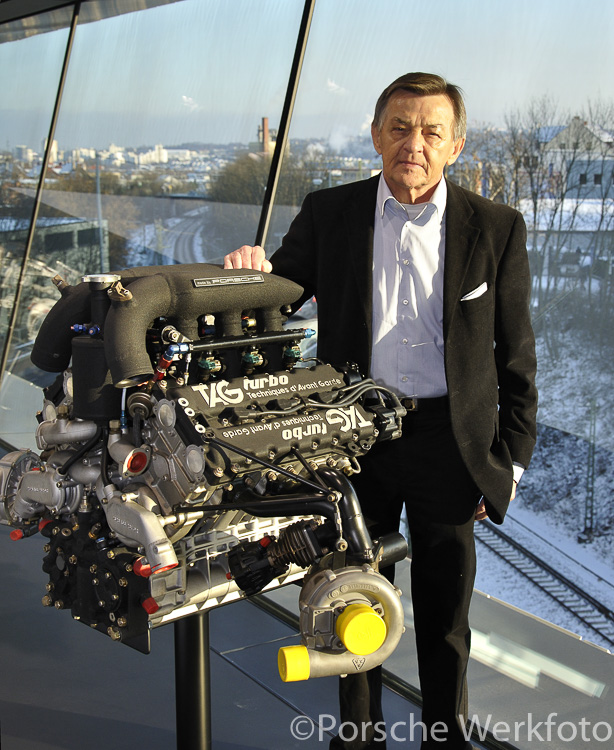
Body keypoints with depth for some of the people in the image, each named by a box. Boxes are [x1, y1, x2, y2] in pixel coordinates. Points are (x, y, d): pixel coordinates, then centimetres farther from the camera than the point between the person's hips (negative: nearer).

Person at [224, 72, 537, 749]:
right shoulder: (327, 213, 1)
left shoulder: (496, 228, -1)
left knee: (445, 613, 14)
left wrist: (511, 458, -1)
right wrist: (253, 269, -14)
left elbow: (516, 357, 2)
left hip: (449, 440, -1)